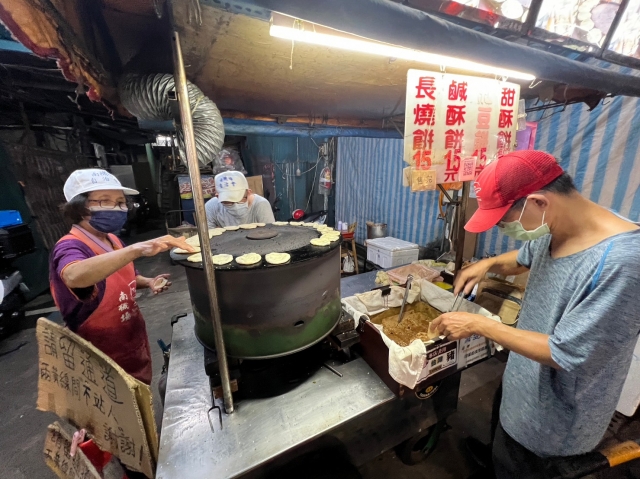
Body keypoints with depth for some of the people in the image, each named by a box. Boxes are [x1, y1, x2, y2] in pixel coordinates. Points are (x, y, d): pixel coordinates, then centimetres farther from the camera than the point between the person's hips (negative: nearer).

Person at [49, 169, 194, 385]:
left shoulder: (113, 240, 0)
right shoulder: (70, 246, -23)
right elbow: (74, 276, -48)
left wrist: (148, 282, -5)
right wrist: (136, 249, -58)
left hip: (134, 346, 7)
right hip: (104, 362, -7)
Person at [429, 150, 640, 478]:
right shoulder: (552, 229, -10)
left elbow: (564, 355, -30)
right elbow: (524, 259, 14)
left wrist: (478, 325, -25)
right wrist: (489, 264, -5)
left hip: (555, 411, -6)